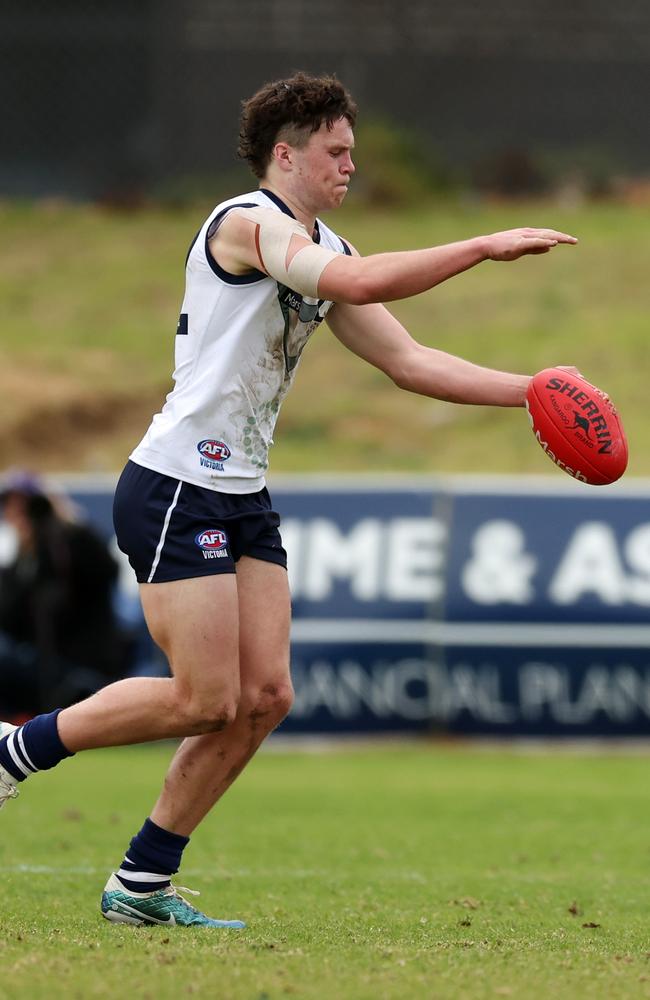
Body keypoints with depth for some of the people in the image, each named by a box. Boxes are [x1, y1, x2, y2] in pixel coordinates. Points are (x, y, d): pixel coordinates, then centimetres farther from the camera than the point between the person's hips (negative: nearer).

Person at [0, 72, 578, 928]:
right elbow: (356, 282, -30)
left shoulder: (321, 248, 15)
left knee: (264, 695, 0)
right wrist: (486, 246, -27)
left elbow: (409, 360, 14)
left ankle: (143, 884, 8)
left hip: (243, 497, 9)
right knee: (206, 699, -11)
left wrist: (528, 390, 4)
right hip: (175, 492, -9)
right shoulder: (249, 222, -13)